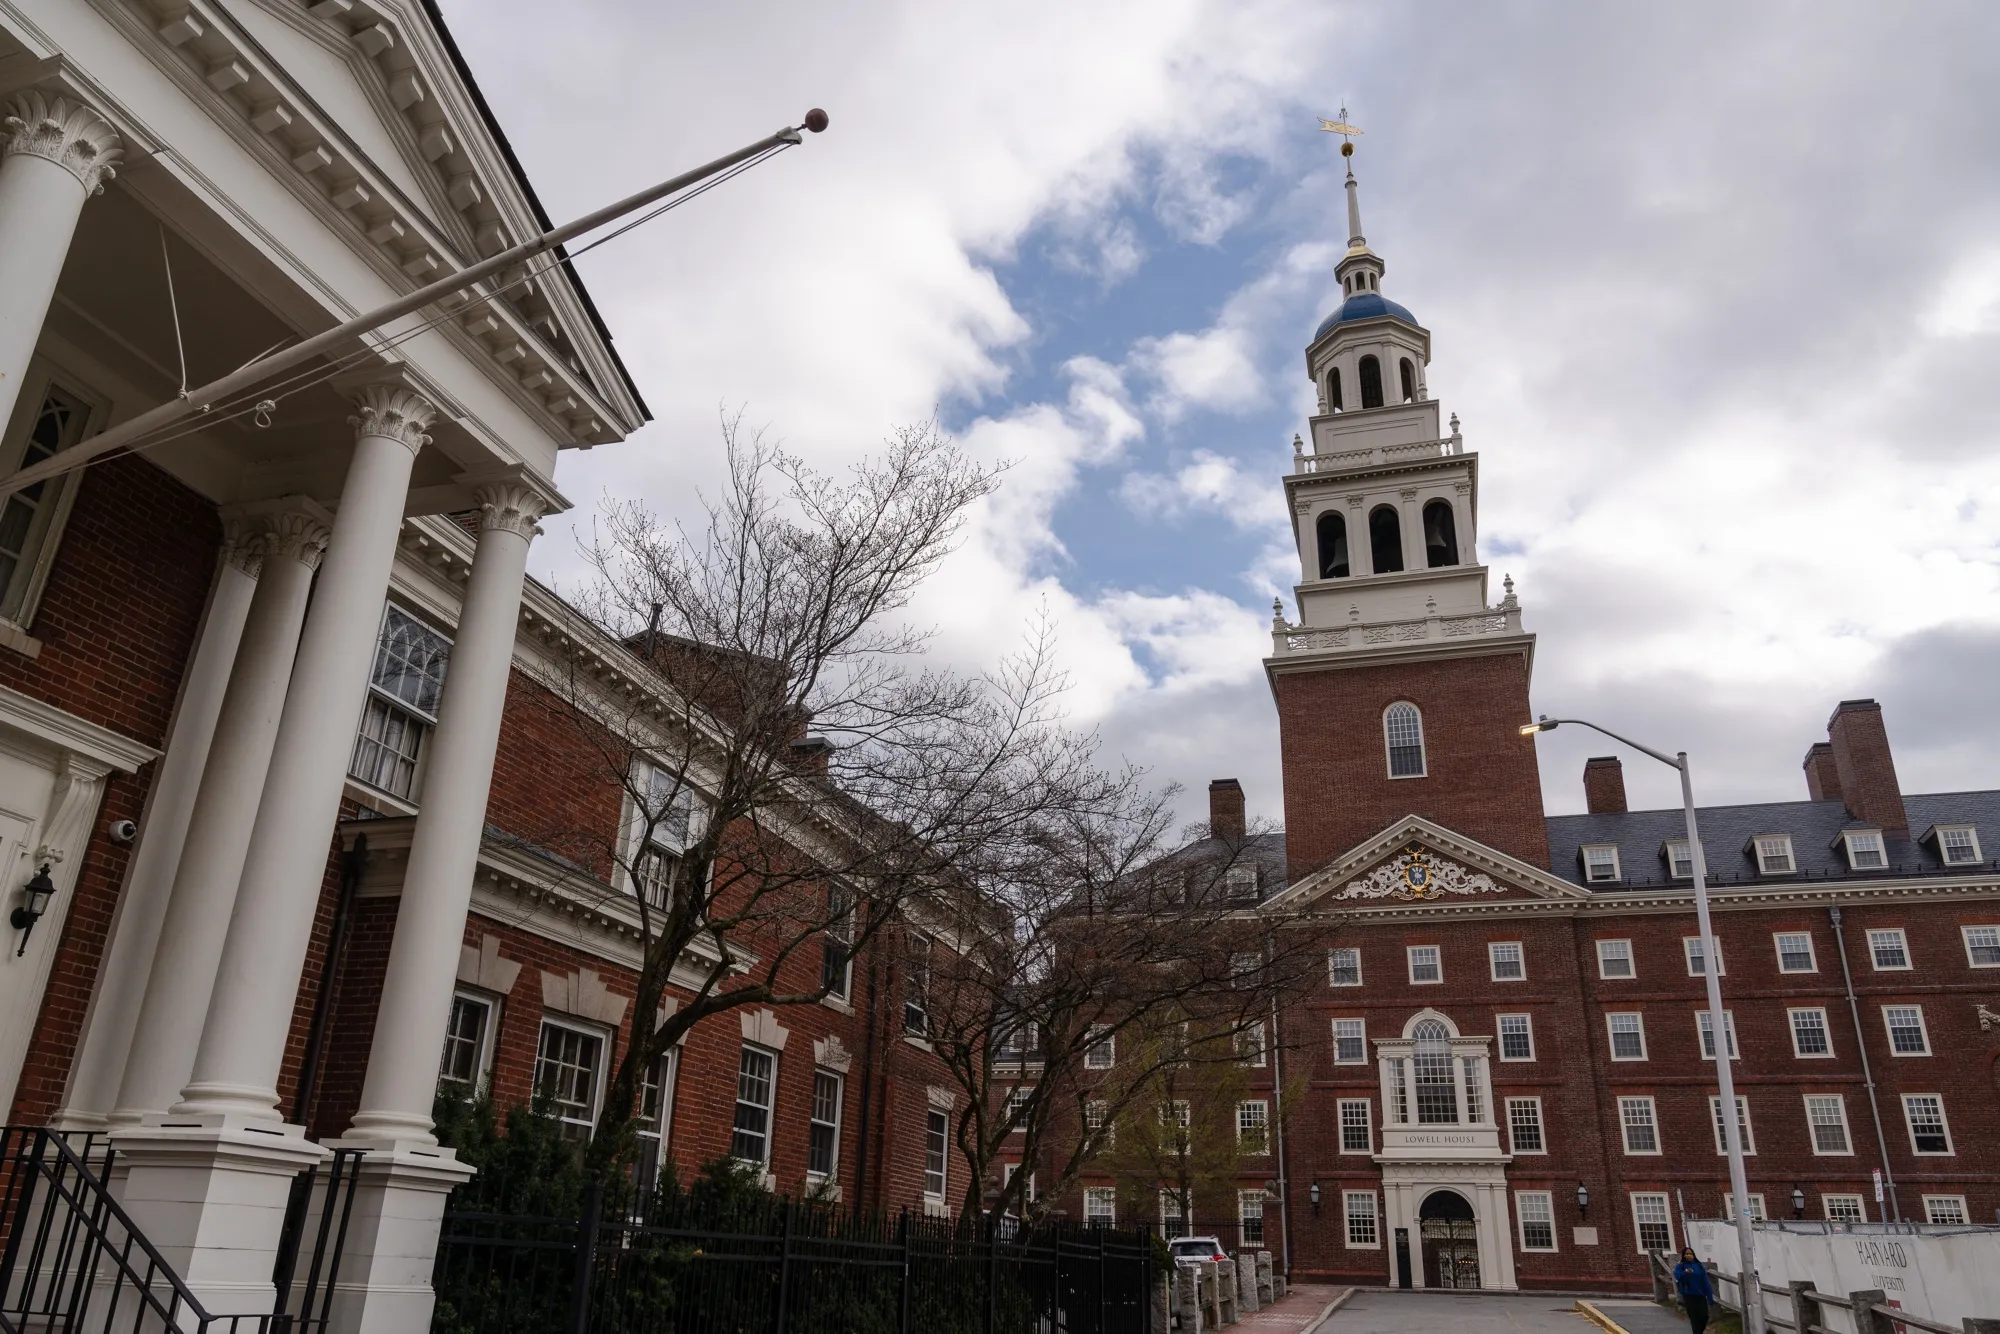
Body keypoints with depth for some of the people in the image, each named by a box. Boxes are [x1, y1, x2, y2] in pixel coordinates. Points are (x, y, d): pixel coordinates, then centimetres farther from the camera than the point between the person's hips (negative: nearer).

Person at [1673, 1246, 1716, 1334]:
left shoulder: (1699, 1265, 6)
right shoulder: (1680, 1266, -2)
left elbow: (1705, 1281, 4)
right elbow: (1677, 1276, -22)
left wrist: (1710, 1296, -3)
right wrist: (1685, 1273, -42)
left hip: (1700, 1295, 2)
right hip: (1689, 1296, -2)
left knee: (1704, 1316, 1)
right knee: (1694, 1317, -5)